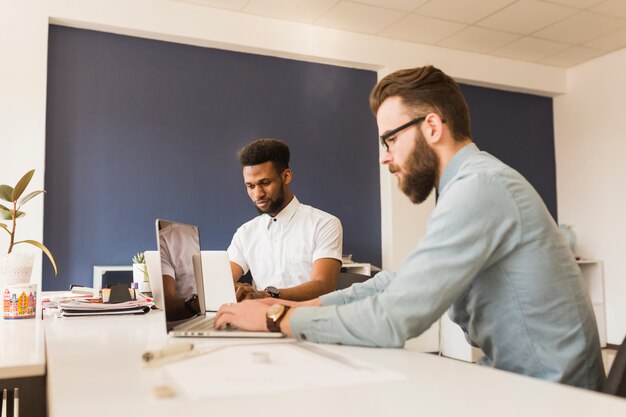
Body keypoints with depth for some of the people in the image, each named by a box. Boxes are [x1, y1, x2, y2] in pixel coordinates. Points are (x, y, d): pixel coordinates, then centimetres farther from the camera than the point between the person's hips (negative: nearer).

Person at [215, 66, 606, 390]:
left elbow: (392, 319, -26)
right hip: (520, 377, 8)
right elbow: (398, 281, 10)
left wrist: (278, 318, -13)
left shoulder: (478, 187, -23)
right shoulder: (474, 184, 9)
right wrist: (302, 306, 2)